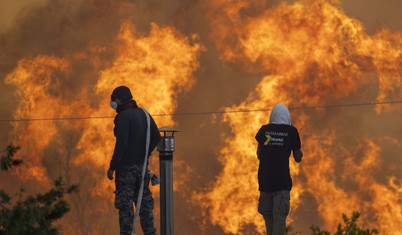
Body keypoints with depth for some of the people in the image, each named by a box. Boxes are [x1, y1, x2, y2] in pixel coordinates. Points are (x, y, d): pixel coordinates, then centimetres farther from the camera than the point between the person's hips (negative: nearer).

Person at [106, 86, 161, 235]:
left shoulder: (123, 117, -13)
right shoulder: (143, 114, 11)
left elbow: (121, 144, -19)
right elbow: (156, 137, 9)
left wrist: (112, 167, -14)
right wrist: (144, 154, 12)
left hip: (126, 166, -8)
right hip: (142, 165, 8)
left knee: (125, 203, -3)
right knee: (144, 201, 12)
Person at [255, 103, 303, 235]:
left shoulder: (264, 130, 7)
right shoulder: (291, 131, 1)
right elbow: (298, 158, 9)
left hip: (264, 179, 3)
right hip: (282, 180, -3)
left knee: (268, 216, 14)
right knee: (280, 217, -5)